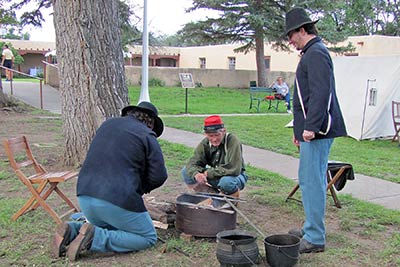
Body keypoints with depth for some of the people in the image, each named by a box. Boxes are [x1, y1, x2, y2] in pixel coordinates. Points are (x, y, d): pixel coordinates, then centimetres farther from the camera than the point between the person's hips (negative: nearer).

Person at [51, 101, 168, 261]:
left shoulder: (107, 124, 17)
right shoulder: (147, 135, -2)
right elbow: (159, 176, -7)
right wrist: (140, 188, 13)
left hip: (84, 195, 7)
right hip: (117, 199, -7)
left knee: (110, 227, 32)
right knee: (148, 238, 9)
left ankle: (71, 231, 5)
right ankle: (94, 238, -10)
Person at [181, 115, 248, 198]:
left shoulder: (233, 141, -24)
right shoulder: (205, 143, -7)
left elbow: (234, 169, -31)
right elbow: (193, 163, -11)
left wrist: (208, 173, -28)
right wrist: (196, 174, -36)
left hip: (235, 176, -5)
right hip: (214, 176, 5)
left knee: (226, 181, -41)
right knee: (186, 171, -10)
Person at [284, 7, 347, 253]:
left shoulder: (316, 53, -12)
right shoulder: (313, 52, 21)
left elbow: (320, 93, -23)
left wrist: (310, 127, -25)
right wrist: (299, 130, 26)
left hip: (317, 131, -11)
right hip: (312, 130, 11)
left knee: (312, 181, -6)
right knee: (310, 180, 16)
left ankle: (315, 238, 1)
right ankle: (312, 228, 28)